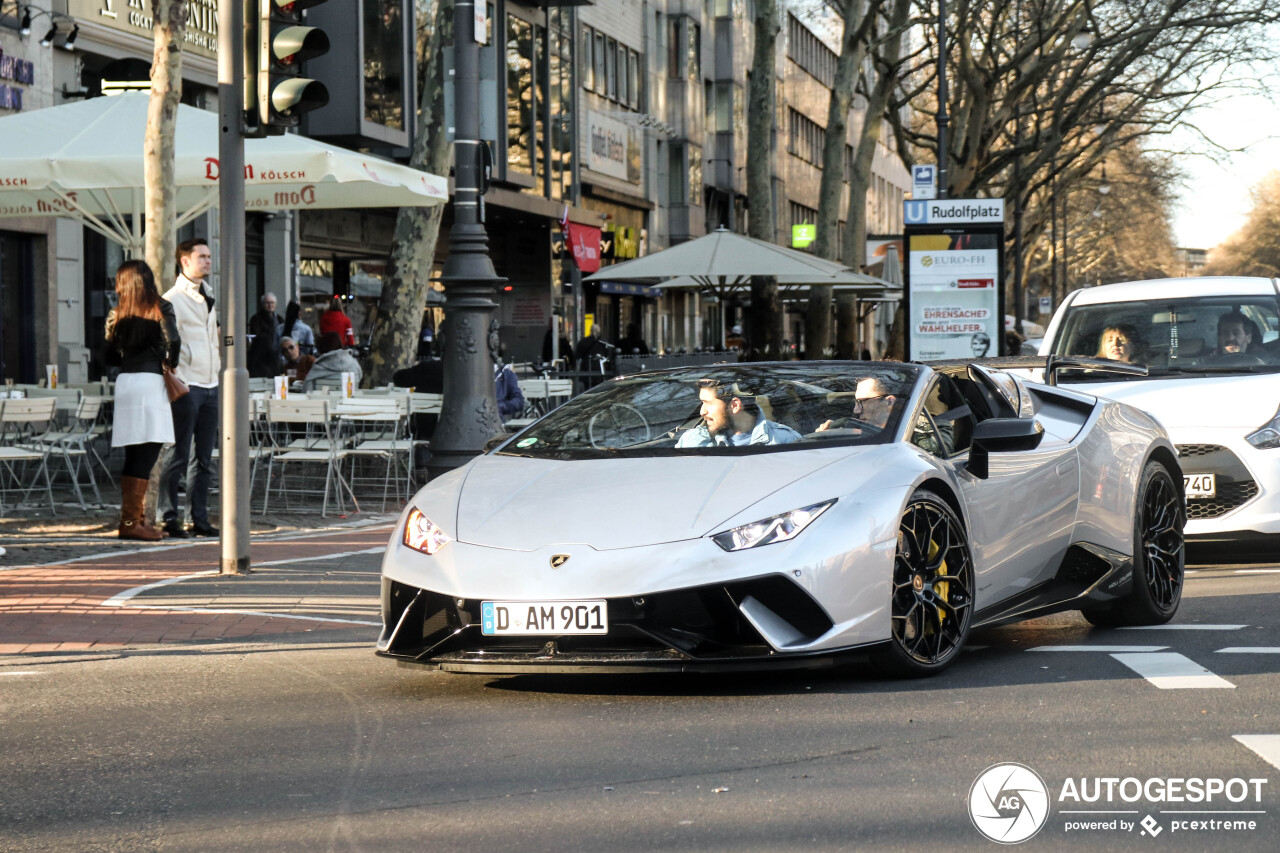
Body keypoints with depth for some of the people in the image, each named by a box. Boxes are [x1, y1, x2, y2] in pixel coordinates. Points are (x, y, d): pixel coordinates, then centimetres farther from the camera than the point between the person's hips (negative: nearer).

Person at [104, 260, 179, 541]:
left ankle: (133, 518, 16)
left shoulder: (119, 314, 10)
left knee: (134, 457, 12)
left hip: (125, 381, 6)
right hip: (150, 382, -6)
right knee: (147, 455, -6)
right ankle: (131, 522, -9)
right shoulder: (161, 309, -2)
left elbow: (111, 356, 13)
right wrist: (170, 364, 2)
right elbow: (173, 341, -16)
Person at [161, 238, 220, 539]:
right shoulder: (172, 299, -7)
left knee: (205, 459, 8)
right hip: (186, 387, -8)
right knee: (180, 456, -6)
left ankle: (200, 519, 12)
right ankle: (170, 518, -1)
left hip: (211, 386, 8)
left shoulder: (208, 297, 17)